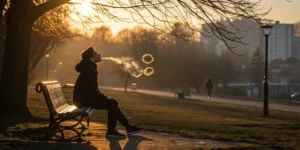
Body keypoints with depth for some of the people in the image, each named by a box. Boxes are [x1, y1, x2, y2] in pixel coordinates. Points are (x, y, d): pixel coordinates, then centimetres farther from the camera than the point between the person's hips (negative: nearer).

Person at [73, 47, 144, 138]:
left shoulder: (90, 67, 15)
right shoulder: (88, 69, -17)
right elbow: (91, 89, -23)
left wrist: (102, 96, 10)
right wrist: (103, 97, -12)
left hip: (87, 97, 10)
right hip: (84, 99, -10)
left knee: (112, 103, 11)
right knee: (112, 103, -13)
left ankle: (129, 127, 12)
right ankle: (111, 130, -10)